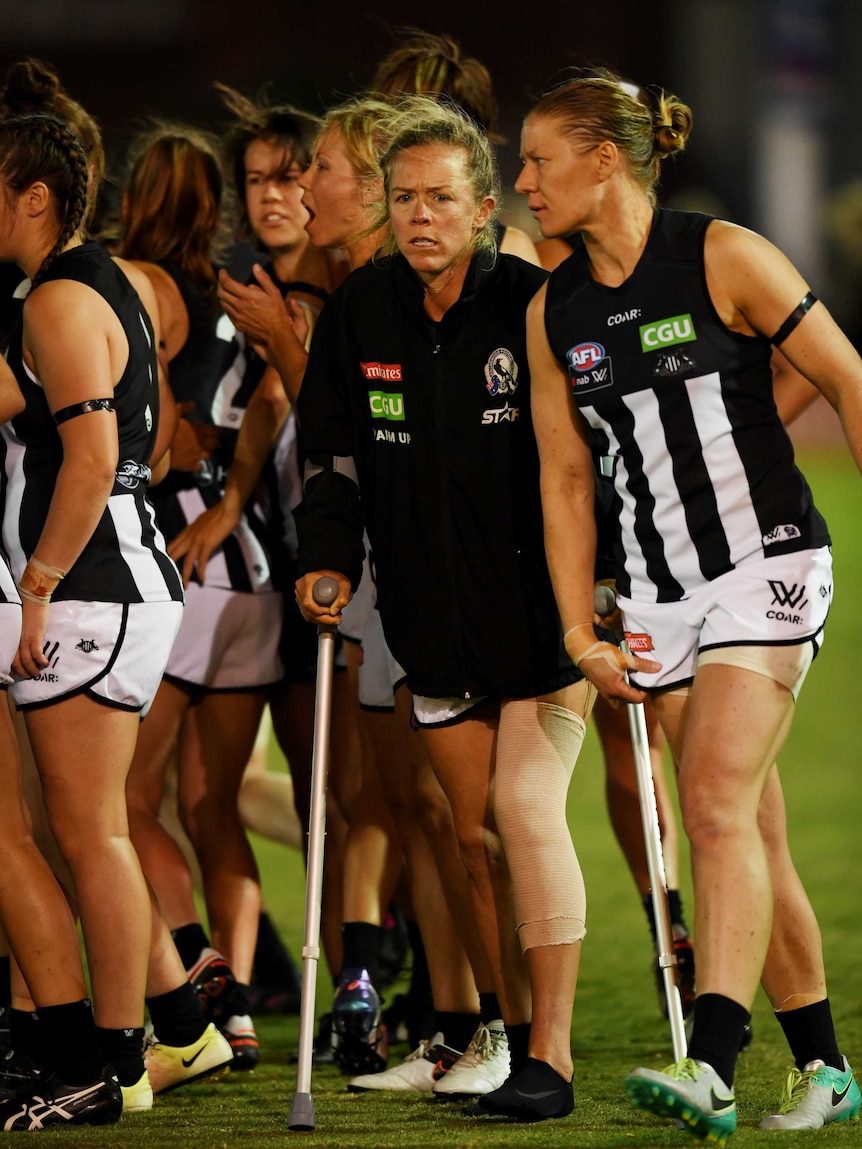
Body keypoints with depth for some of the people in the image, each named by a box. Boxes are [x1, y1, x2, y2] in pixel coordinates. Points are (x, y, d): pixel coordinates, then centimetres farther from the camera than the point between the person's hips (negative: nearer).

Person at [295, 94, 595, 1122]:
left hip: (546, 604, -5)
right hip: (436, 612, 5)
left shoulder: (531, 305, -11)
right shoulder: (359, 313, 1)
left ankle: (552, 1058, -10)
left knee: (526, 807, -14)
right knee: (476, 832, 8)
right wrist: (329, 558, -4)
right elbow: (333, 453, 10)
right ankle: (515, 1032, 19)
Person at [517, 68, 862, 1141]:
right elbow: (564, 477, 11)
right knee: (752, 833, 6)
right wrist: (581, 631, 4)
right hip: (659, 590, 6)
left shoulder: (724, 259, -9)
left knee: (716, 801, -20)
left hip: (767, 560, -5)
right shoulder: (554, 314, 7)